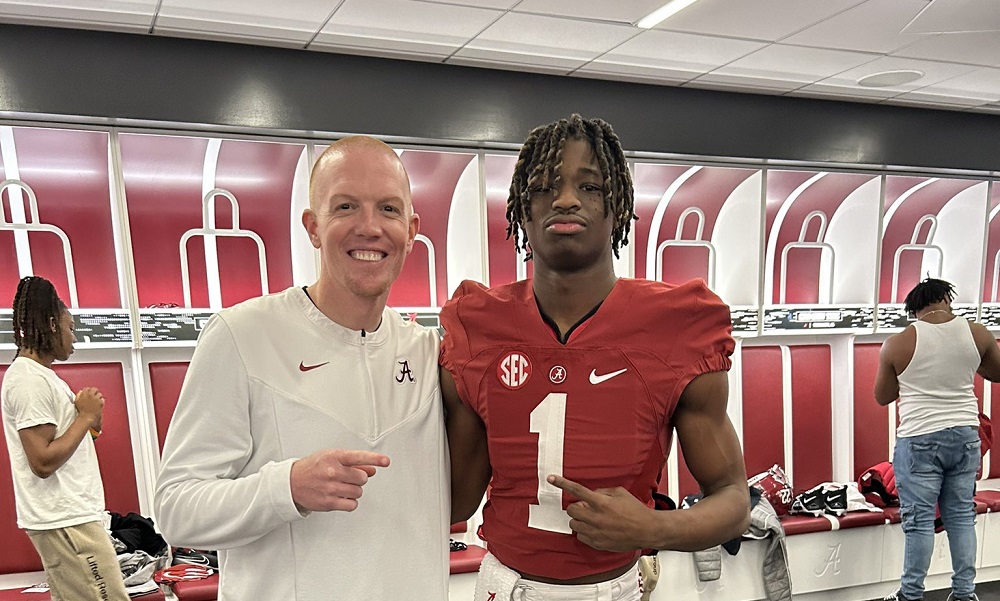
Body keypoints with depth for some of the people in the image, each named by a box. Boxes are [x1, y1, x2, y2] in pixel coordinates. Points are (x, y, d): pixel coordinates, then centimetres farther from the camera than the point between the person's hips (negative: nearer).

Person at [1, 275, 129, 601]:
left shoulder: (37, 374, 15)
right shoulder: (29, 379, -16)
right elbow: (43, 462, -22)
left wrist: (87, 421, 4)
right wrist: (87, 416, -13)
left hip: (66, 515, 10)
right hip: (65, 520, -10)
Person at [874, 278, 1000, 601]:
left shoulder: (898, 344, -10)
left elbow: (882, 397, 1)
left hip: (919, 440, -4)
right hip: (965, 435, 4)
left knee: (919, 520, 3)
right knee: (961, 515, 14)